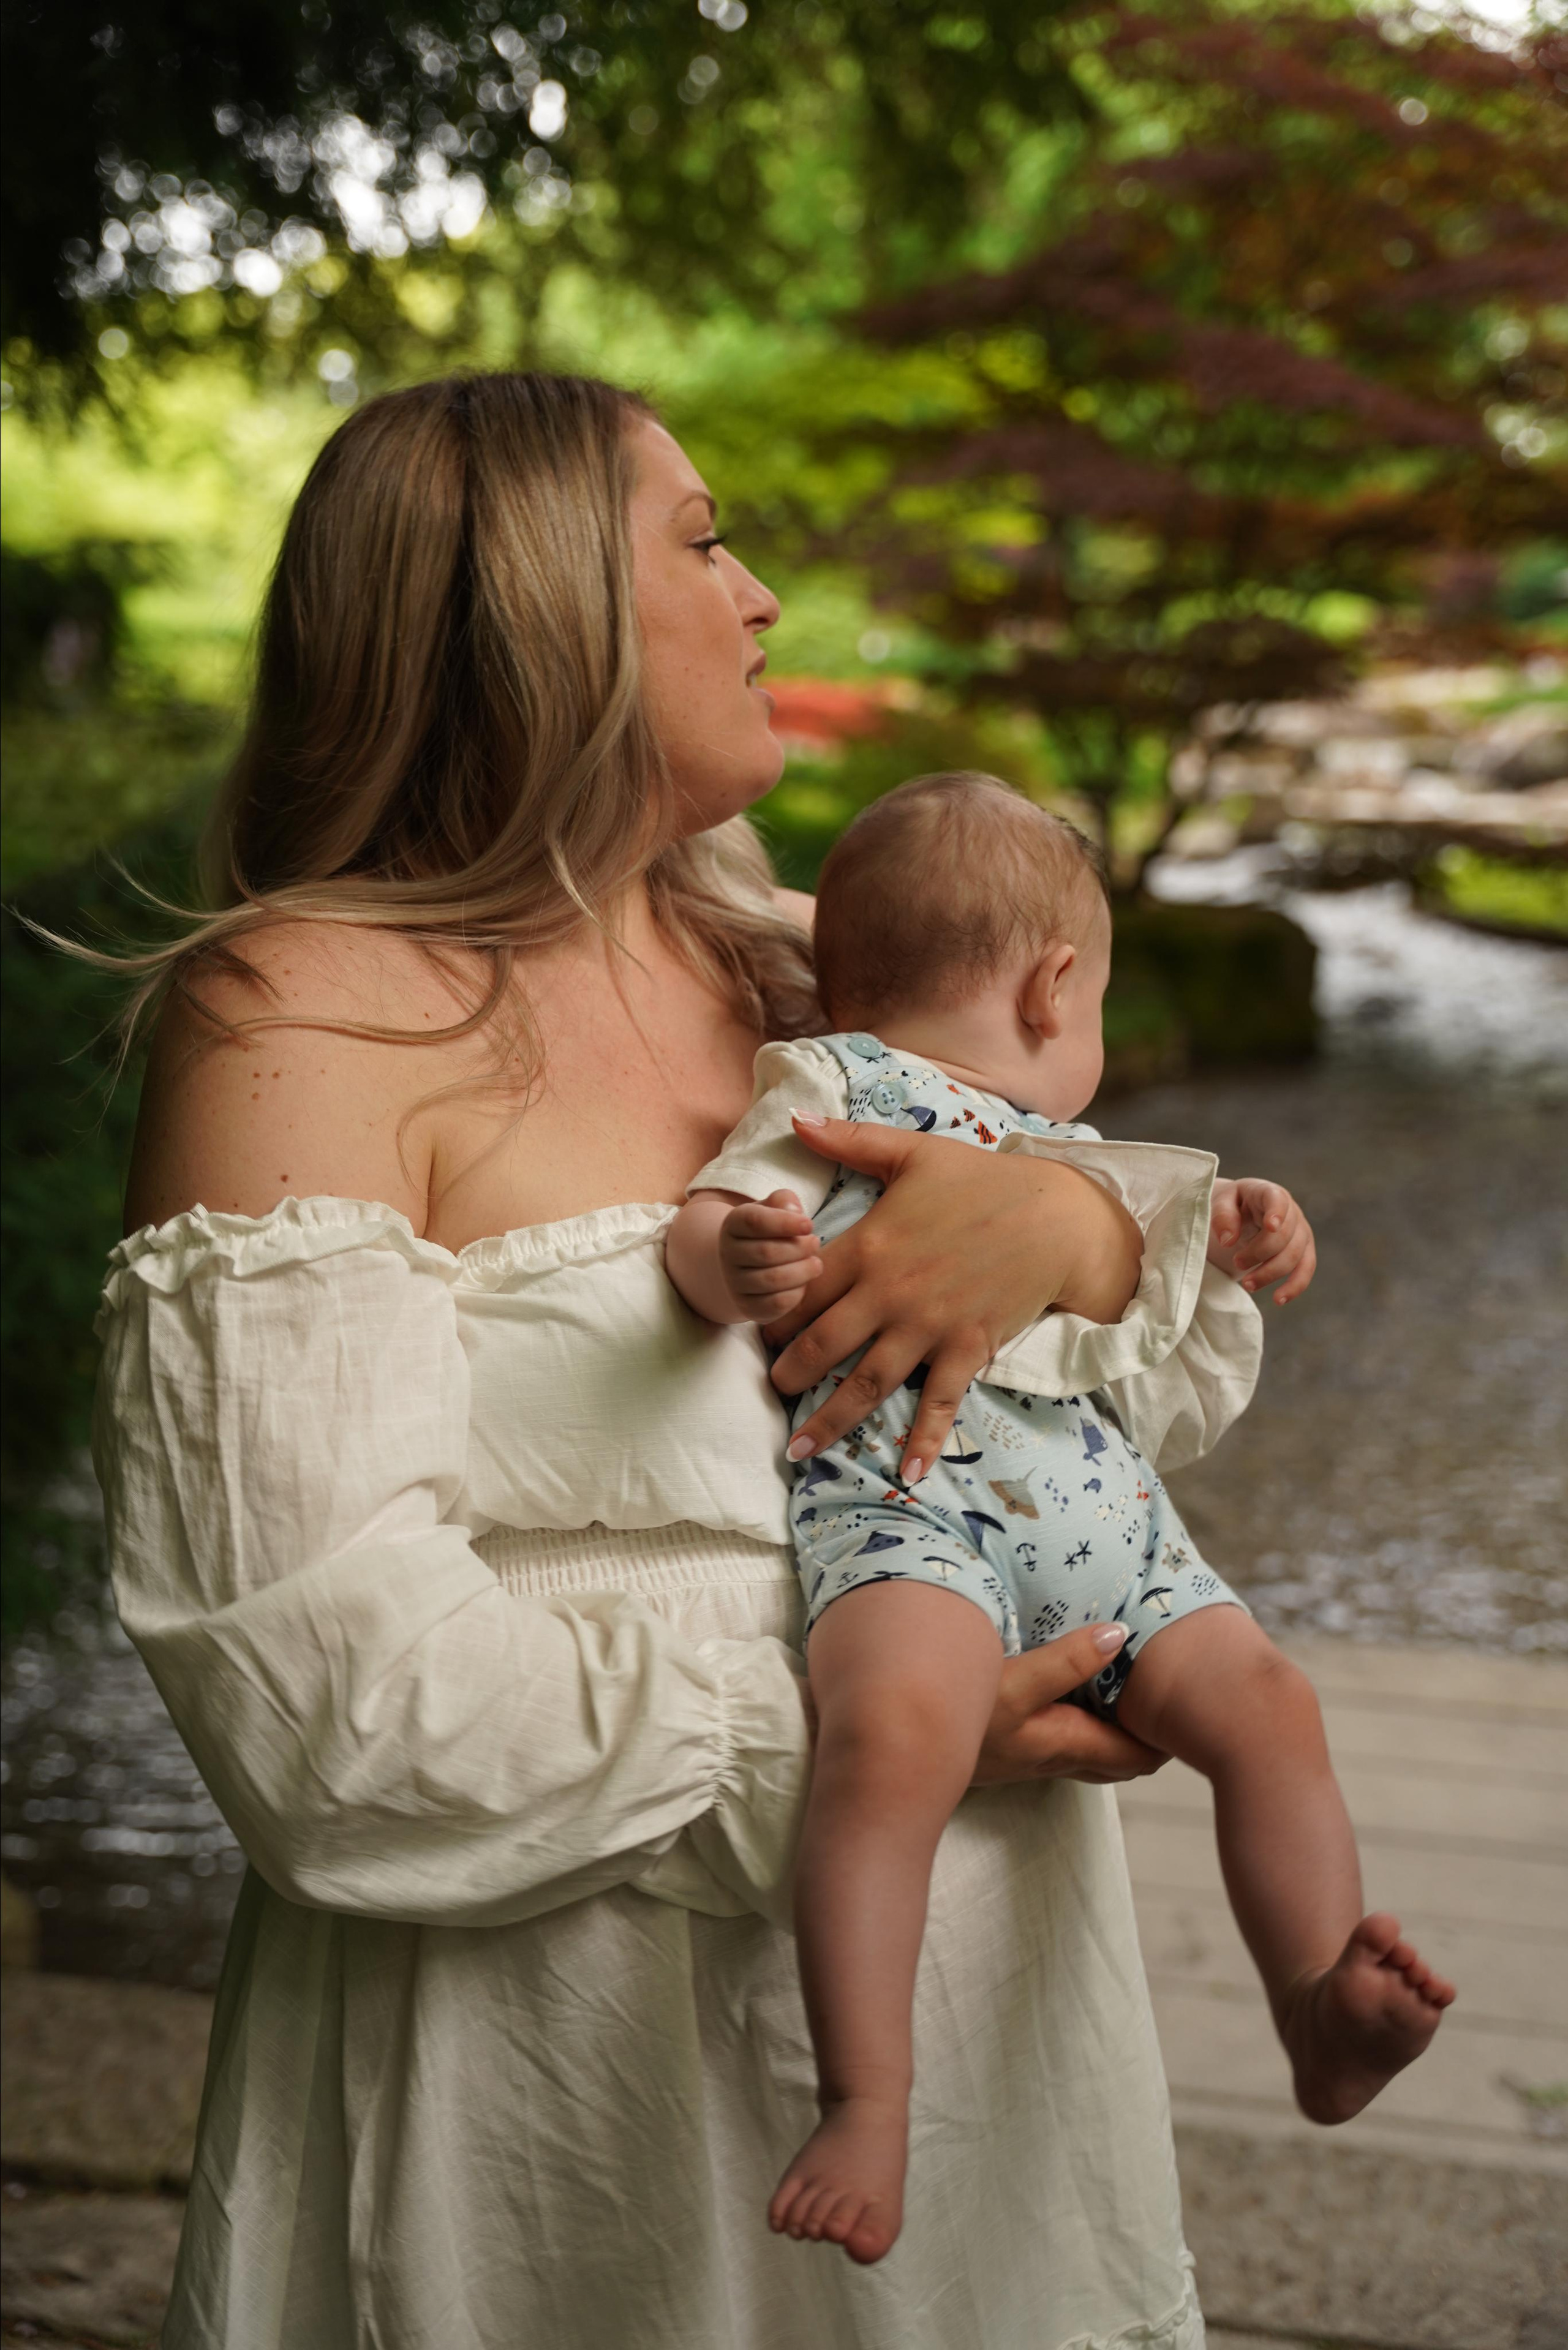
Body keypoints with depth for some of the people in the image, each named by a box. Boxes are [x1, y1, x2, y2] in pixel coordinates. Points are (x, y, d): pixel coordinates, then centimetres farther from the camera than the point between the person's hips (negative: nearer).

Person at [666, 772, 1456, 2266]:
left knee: (1264, 1701, -9)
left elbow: (1153, 1402, 38)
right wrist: (736, 1260, -24)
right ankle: (864, 2103, -31)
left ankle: (1324, 2019, -1)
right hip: (899, 1488, -7)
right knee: (897, 1737, -31)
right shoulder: (829, 1088, 16)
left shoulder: (1089, 1171, 36)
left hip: (1106, 1524, 7)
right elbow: (712, 1224, 0)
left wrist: (1224, 1272, 24)